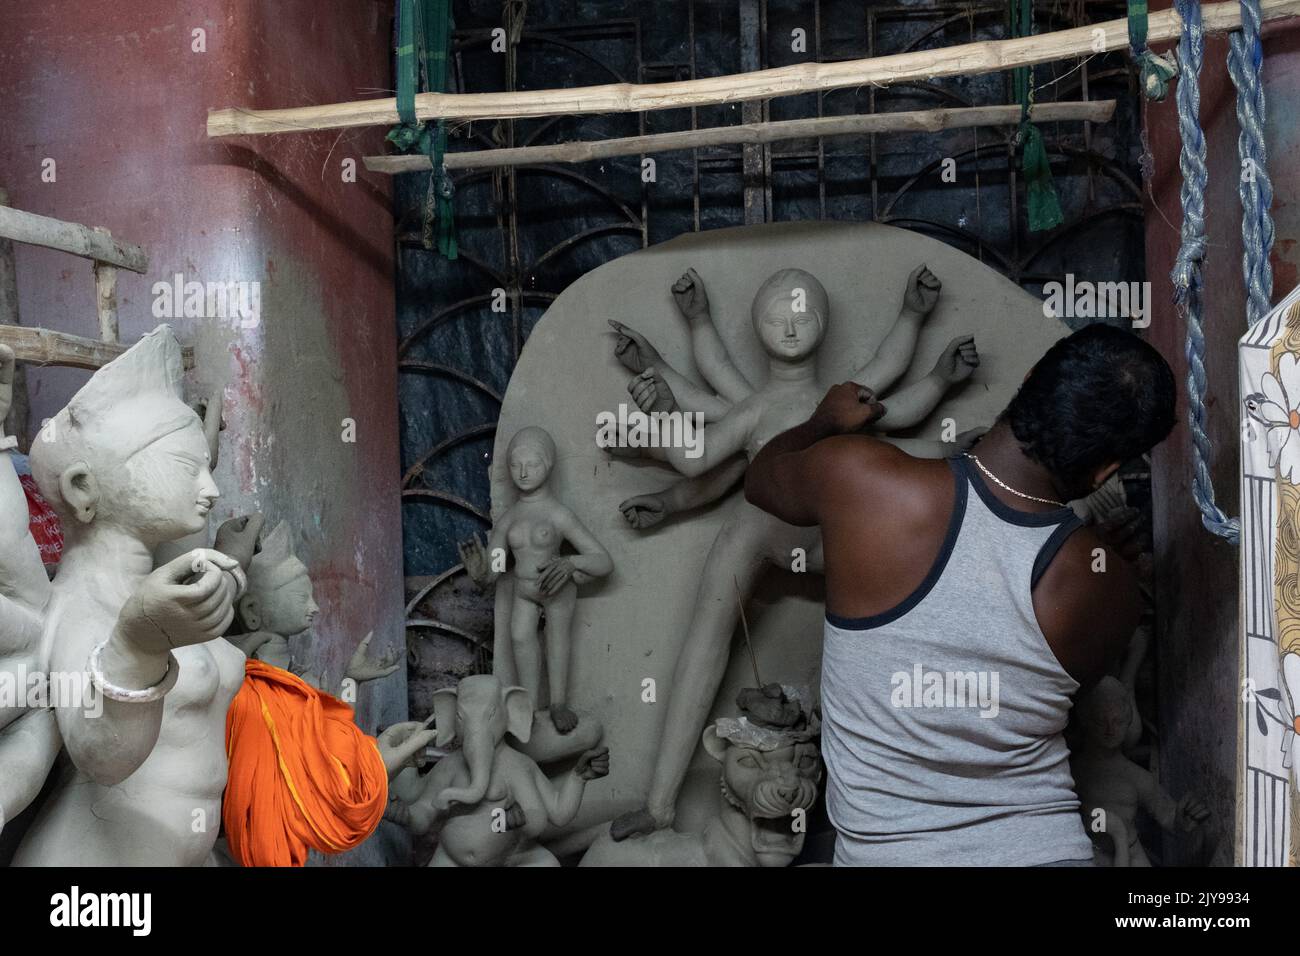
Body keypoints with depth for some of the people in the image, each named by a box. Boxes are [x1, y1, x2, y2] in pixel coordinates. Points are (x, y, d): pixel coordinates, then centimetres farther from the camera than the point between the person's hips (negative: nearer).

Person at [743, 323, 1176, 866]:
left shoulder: (858, 478, -19)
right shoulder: (1107, 589, -13)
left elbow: (760, 478, 4)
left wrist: (826, 422, 24)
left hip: (885, 852, 1)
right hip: (1047, 848, 0)